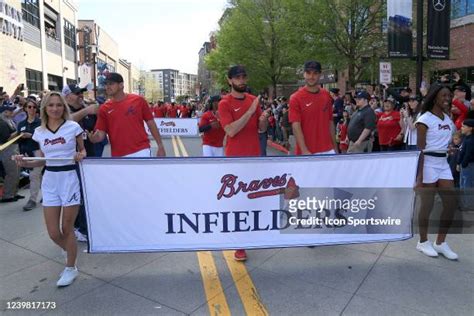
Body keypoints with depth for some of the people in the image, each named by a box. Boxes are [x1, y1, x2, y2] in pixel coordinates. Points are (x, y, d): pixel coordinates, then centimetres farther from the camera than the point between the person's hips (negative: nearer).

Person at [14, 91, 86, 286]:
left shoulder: (73, 127, -5)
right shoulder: (39, 132, 6)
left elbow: (83, 150, 6)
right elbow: (42, 161, 13)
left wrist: (80, 156, -17)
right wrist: (25, 163, -4)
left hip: (70, 178, -4)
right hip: (50, 181, 4)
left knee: (67, 229, 4)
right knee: (53, 233, 4)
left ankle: (70, 268, 24)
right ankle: (71, 253, 37)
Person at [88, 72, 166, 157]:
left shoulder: (138, 100, 1)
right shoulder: (104, 109, 5)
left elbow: (151, 123, 4)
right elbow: (100, 134, 4)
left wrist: (160, 146, 1)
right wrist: (93, 137, -20)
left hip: (141, 152, -2)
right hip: (118, 156, 2)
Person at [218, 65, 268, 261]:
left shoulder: (253, 100, 9)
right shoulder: (225, 103, -8)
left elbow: (261, 129, 12)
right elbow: (231, 131, -20)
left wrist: (263, 120, -11)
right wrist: (250, 112, -23)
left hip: (254, 156, 6)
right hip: (236, 159, -5)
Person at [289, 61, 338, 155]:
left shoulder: (327, 96, 8)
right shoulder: (296, 98, -7)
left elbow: (330, 122, 14)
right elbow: (296, 126, -14)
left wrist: (335, 147, 12)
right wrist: (304, 151, -23)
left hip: (328, 151, 5)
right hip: (306, 152, -4)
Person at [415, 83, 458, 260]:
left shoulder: (448, 118, 11)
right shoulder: (425, 119, -10)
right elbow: (420, 149, -14)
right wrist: (419, 175, -16)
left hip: (443, 163, 8)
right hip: (428, 163, -8)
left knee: (452, 203, 6)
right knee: (427, 205, 1)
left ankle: (440, 243, 20)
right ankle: (423, 242, 19)